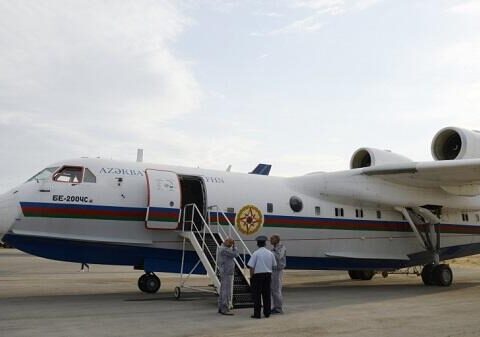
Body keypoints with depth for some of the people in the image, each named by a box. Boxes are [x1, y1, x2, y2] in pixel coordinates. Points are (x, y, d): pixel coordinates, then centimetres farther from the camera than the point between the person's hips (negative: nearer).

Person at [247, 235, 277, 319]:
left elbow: (251, 266, -11)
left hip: (258, 275, -4)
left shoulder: (256, 253, -10)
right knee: (267, 294, 12)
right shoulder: (270, 253, 3)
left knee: (257, 295, 2)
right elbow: (274, 265, 12)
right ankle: (267, 313, 17)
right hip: (268, 274, 4)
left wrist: (251, 276, -2)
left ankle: (257, 313, 2)